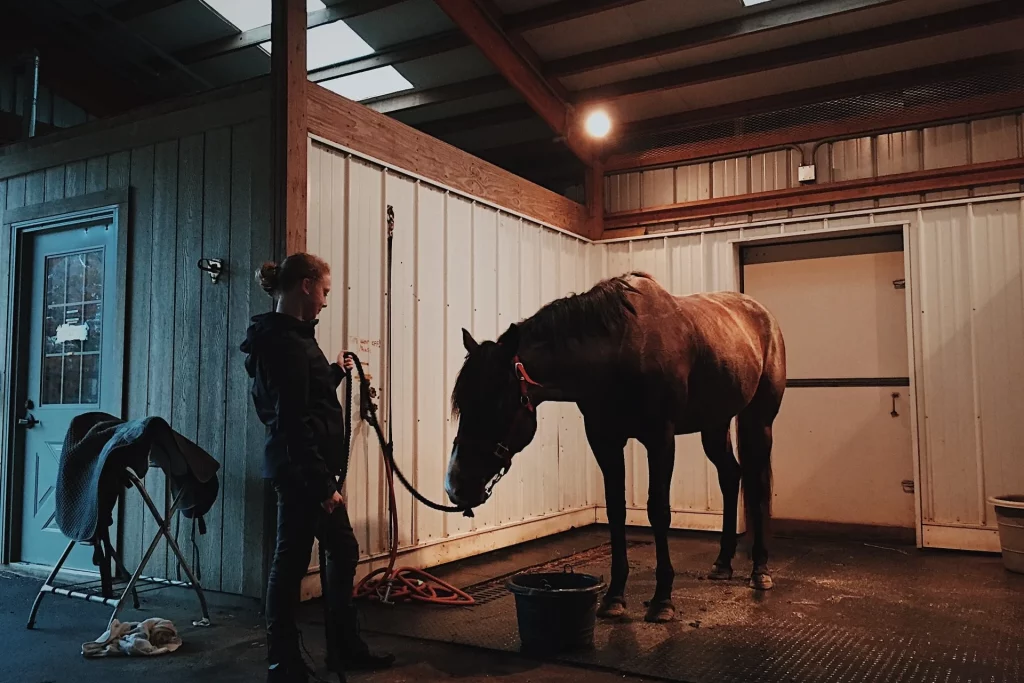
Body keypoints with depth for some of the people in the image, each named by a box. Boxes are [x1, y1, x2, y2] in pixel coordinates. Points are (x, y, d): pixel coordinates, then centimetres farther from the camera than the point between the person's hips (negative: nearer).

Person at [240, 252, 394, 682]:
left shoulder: (286, 336, 13)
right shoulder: (287, 342, -18)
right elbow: (293, 422, -23)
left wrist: (335, 372, 23)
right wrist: (323, 483, -22)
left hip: (303, 468, 11)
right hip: (302, 470, -11)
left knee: (344, 551, 17)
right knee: (292, 561, 1)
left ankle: (345, 646, 30)